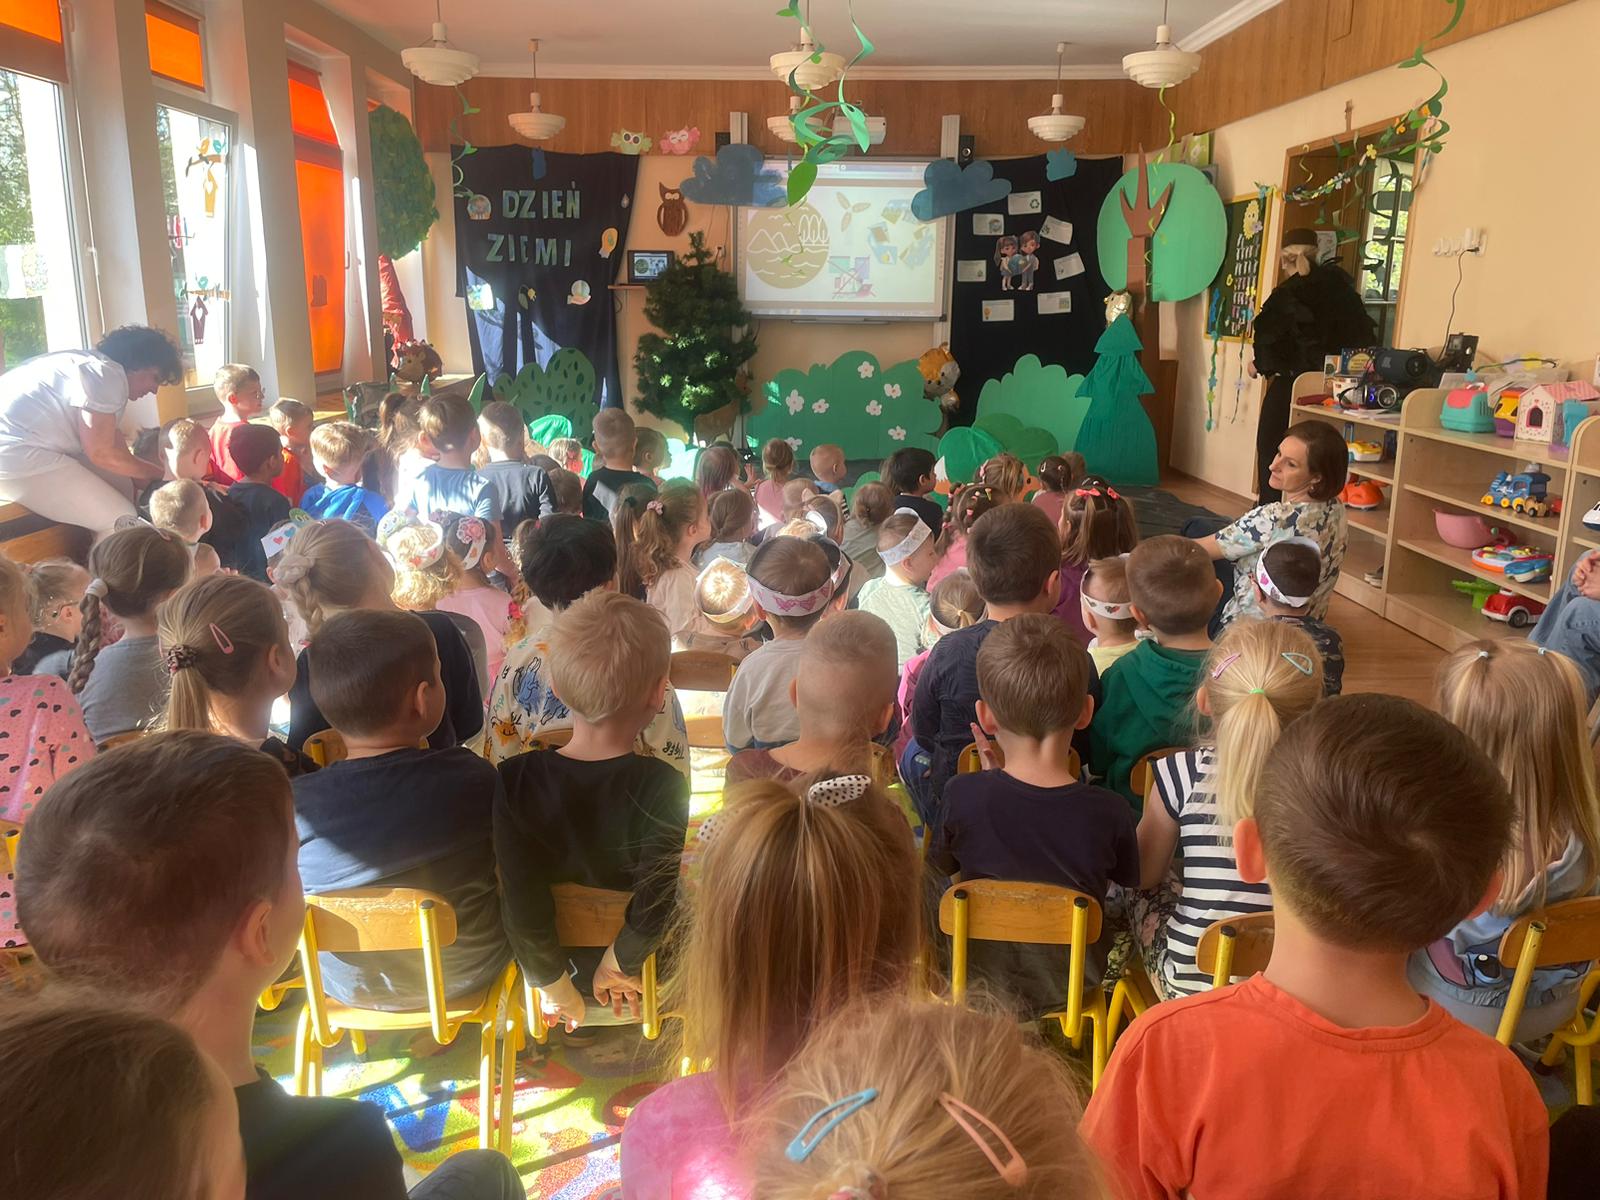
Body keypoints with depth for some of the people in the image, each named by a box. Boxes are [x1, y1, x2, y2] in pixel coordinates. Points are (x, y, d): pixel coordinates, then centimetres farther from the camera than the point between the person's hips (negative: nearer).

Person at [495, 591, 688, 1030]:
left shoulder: (514, 779, -25)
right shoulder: (662, 785, -32)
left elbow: (520, 901, -24)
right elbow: (653, 904, -33)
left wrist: (552, 983, -10)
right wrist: (620, 963, -14)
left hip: (554, 961, 2)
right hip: (644, 974, -2)